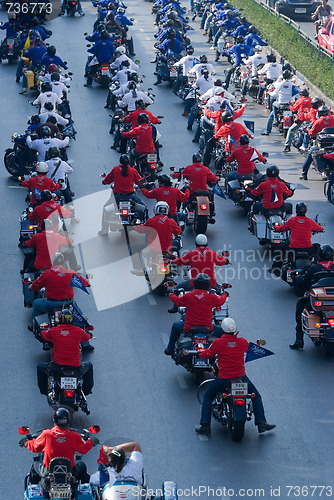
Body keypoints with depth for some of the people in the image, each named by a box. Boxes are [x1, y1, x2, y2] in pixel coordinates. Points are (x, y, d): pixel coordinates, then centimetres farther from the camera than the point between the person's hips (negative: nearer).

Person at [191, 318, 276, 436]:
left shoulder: (217, 342, -9)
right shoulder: (242, 342, -3)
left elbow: (208, 354, 6)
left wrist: (196, 354, 26)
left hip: (224, 378, -1)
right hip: (241, 376, 1)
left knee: (207, 397, 17)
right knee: (256, 396, 21)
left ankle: (205, 426, 7)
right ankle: (261, 423, 14)